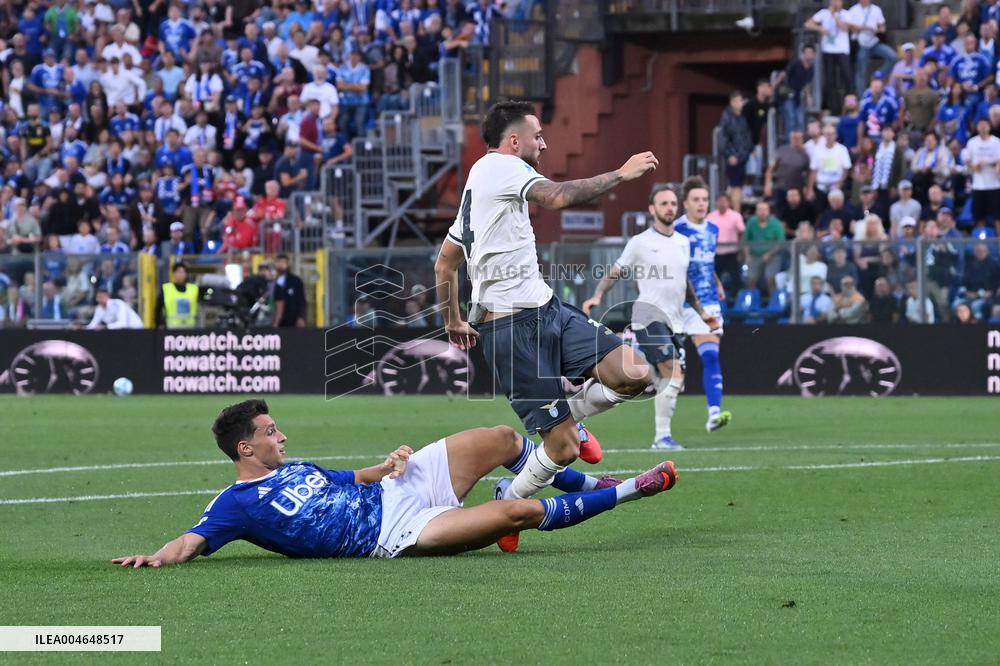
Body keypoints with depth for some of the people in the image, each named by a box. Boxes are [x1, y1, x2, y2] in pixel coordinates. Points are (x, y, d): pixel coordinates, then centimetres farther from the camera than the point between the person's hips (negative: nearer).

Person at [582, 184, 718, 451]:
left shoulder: (683, 243, 15)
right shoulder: (640, 243, -1)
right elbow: (614, 273, 3)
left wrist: (701, 312, 27)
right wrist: (597, 296, -12)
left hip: (675, 321, 7)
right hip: (649, 315, -7)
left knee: (674, 381, 3)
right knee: (673, 374, -20)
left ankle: (661, 437, 12)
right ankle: (662, 436, -16)